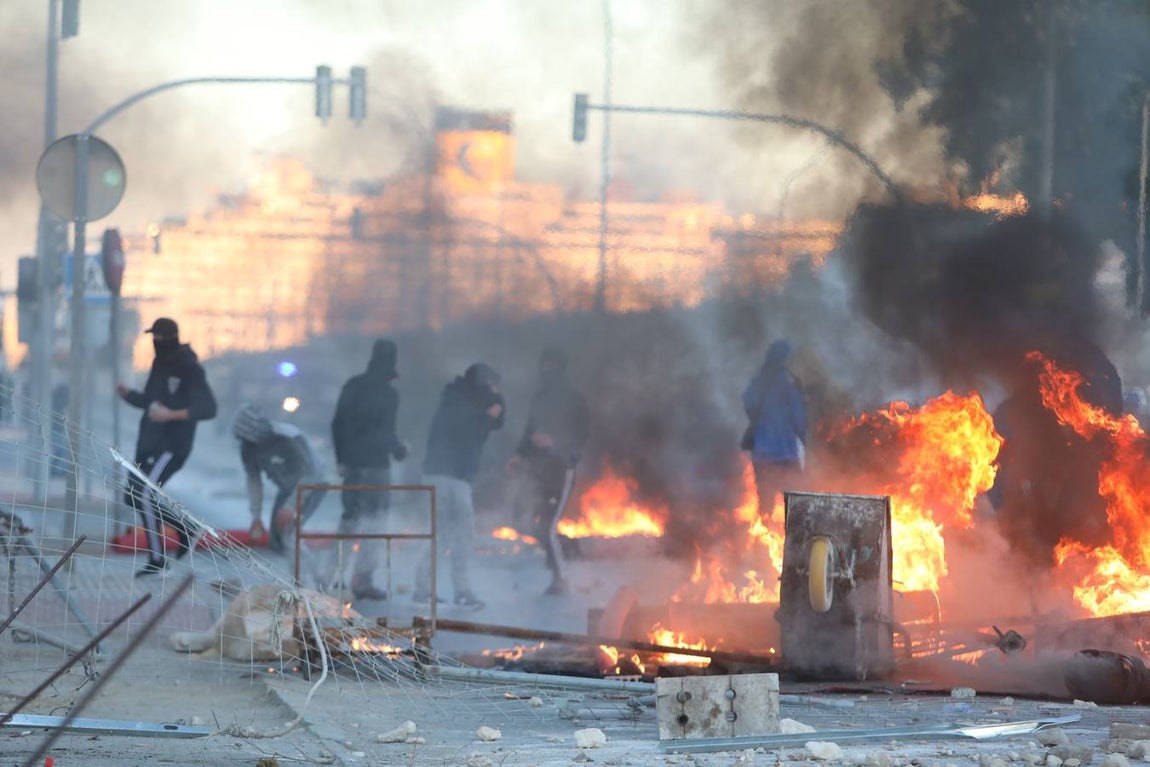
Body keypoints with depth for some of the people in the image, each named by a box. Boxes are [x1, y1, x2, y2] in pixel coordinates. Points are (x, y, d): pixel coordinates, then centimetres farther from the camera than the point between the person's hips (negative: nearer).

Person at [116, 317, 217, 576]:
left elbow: (208, 408, -20)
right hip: (148, 443, 9)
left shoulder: (189, 368, -13)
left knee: (145, 495, -19)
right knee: (133, 496, 10)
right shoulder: (159, 363, 13)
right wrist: (127, 394, 1)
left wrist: (172, 415, -30)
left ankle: (157, 559, -11)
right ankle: (183, 525, 26)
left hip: (173, 445, -9)